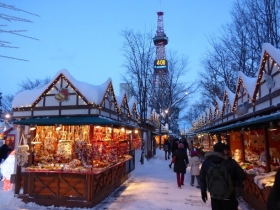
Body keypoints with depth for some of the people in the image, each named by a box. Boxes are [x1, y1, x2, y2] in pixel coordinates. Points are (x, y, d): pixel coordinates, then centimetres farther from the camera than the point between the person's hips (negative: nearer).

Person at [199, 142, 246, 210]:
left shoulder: (206, 162, -3)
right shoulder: (230, 162, -13)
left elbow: (202, 178, 2)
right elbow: (242, 176, -12)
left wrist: (203, 192, 13)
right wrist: (234, 184, 5)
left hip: (214, 196, 3)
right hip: (228, 196, -3)